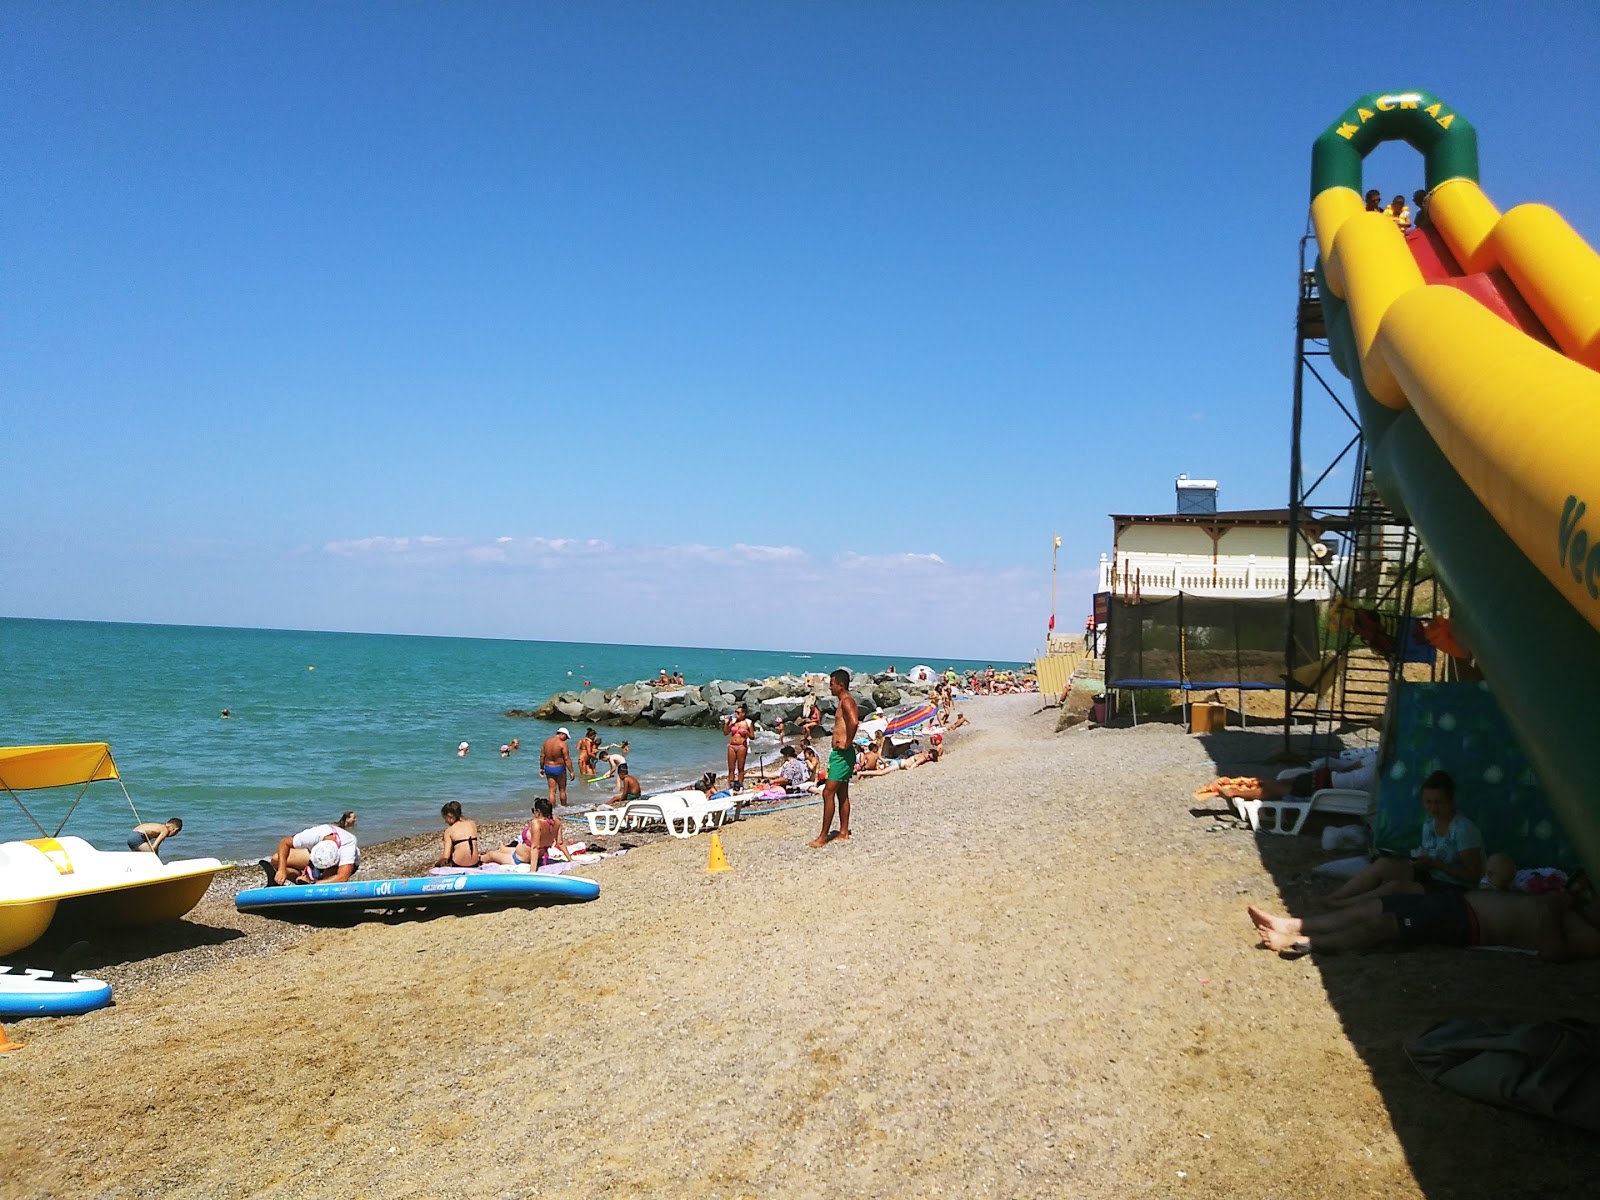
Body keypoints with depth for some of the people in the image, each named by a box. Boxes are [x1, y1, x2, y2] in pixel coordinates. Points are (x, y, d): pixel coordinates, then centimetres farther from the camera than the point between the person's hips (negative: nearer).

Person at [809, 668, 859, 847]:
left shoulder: (846, 701, -17)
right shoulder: (844, 701, 15)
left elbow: (854, 721, -36)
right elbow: (856, 719, 33)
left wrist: (848, 743, -25)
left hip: (842, 754, -11)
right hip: (840, 753, 11)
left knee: (828, 793, -9)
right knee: (842, 794, 14)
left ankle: (823, 837, -7)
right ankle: (843, 833, 21)